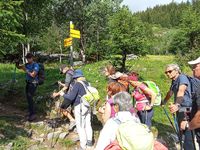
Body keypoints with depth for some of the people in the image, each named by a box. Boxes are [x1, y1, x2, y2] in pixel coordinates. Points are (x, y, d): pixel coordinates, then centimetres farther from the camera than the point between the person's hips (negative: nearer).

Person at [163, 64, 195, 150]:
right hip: (180, 108, 10)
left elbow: (181, 91, -33)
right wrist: (164, 102, 38)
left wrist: (177, 105, -48)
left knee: (187, 132, -10)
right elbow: (170, 93, 29)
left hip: (186, 109, -10)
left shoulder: (182, 77, -15)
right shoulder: (173, 81, 14)